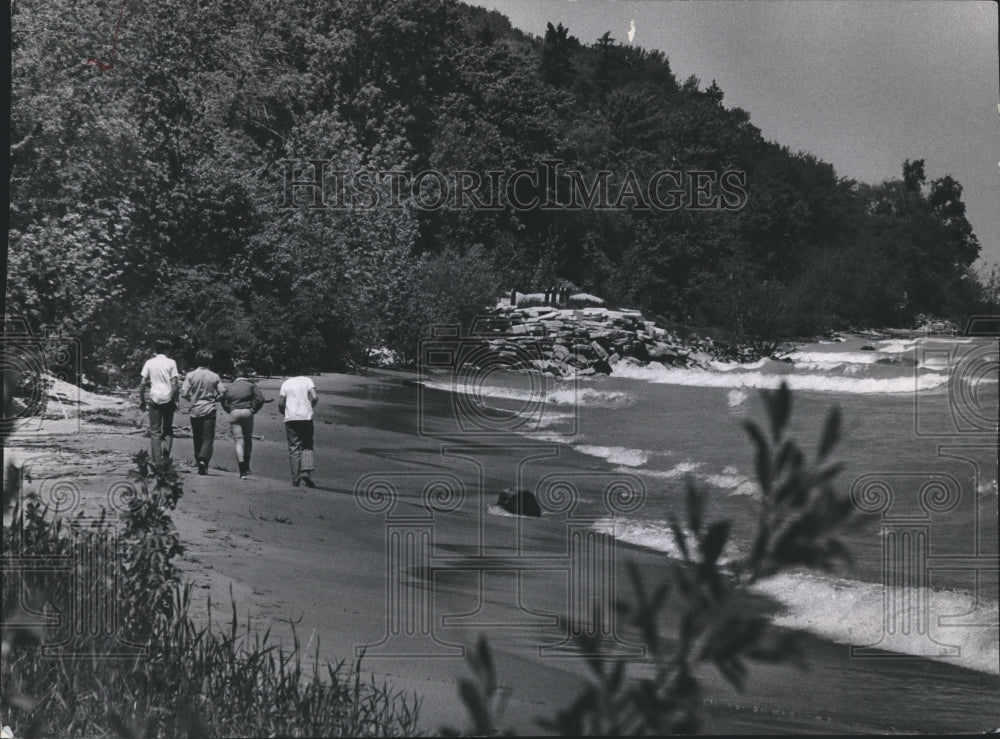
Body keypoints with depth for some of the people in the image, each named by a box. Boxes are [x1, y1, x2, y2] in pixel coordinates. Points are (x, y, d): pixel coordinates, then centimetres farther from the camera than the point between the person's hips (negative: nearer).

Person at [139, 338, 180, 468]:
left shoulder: (149, 363, 2)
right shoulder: (171, 363, -2)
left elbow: (143, 383, 0)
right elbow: (175, 384, -7)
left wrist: (142, 401, 8)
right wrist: (176, 400, 1)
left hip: (154, 399, 0)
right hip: (168, 399, 0)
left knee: (155, 431, 6)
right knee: (168, 429, 15)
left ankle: (157, 461, 0)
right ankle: (166, 456, -2)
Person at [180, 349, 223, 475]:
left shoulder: (191, 375, -3)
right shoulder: (215, 377, -4)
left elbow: (184, 392, -8)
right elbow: (222, 394, -5)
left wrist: (193, 399, 10)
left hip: (195, 410, 2)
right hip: (209, 410, -2)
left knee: (197, 438, 12)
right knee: (208, 438, -2)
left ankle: (199, 464, 15)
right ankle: (203, 460, -25)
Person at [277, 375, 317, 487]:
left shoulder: (286, 383, 6)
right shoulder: (307, 380, 4)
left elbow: (280, 404, -1)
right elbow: (315, 397, -9)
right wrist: (309, 408, 9)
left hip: (291, 418, 1)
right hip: (306, 418, 0)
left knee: (294, 448, 4)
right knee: (307, 446, 10)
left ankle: (295, 478, 1)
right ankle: (306, 472, -10)